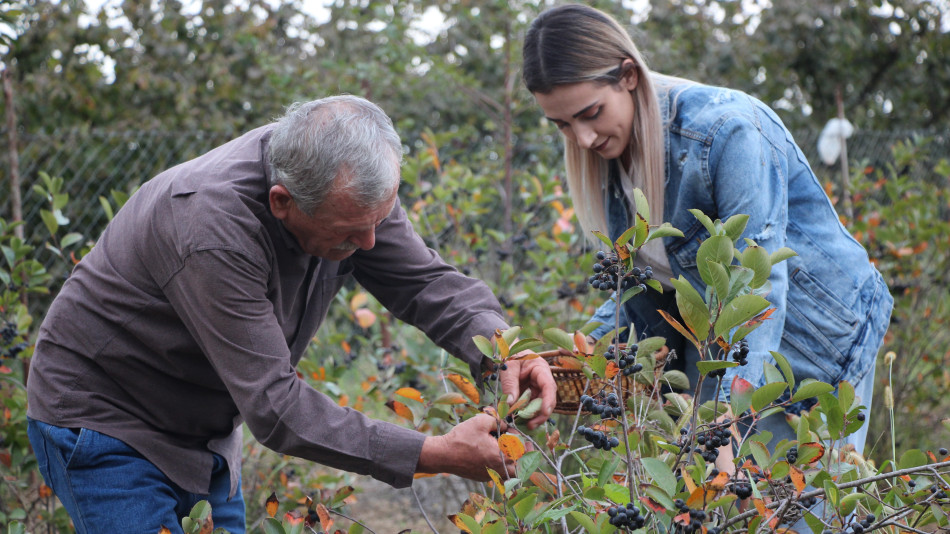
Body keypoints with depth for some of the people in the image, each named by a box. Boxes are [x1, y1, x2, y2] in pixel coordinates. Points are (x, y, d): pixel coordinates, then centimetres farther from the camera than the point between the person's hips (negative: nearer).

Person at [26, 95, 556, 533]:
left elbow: (427, 280, -8)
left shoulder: (353, 187, -16)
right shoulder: (211, 230, -38)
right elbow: (274, 405, -37)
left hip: (203, 430, 7)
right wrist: (435, 455, -37)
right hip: (104, 424, -7)